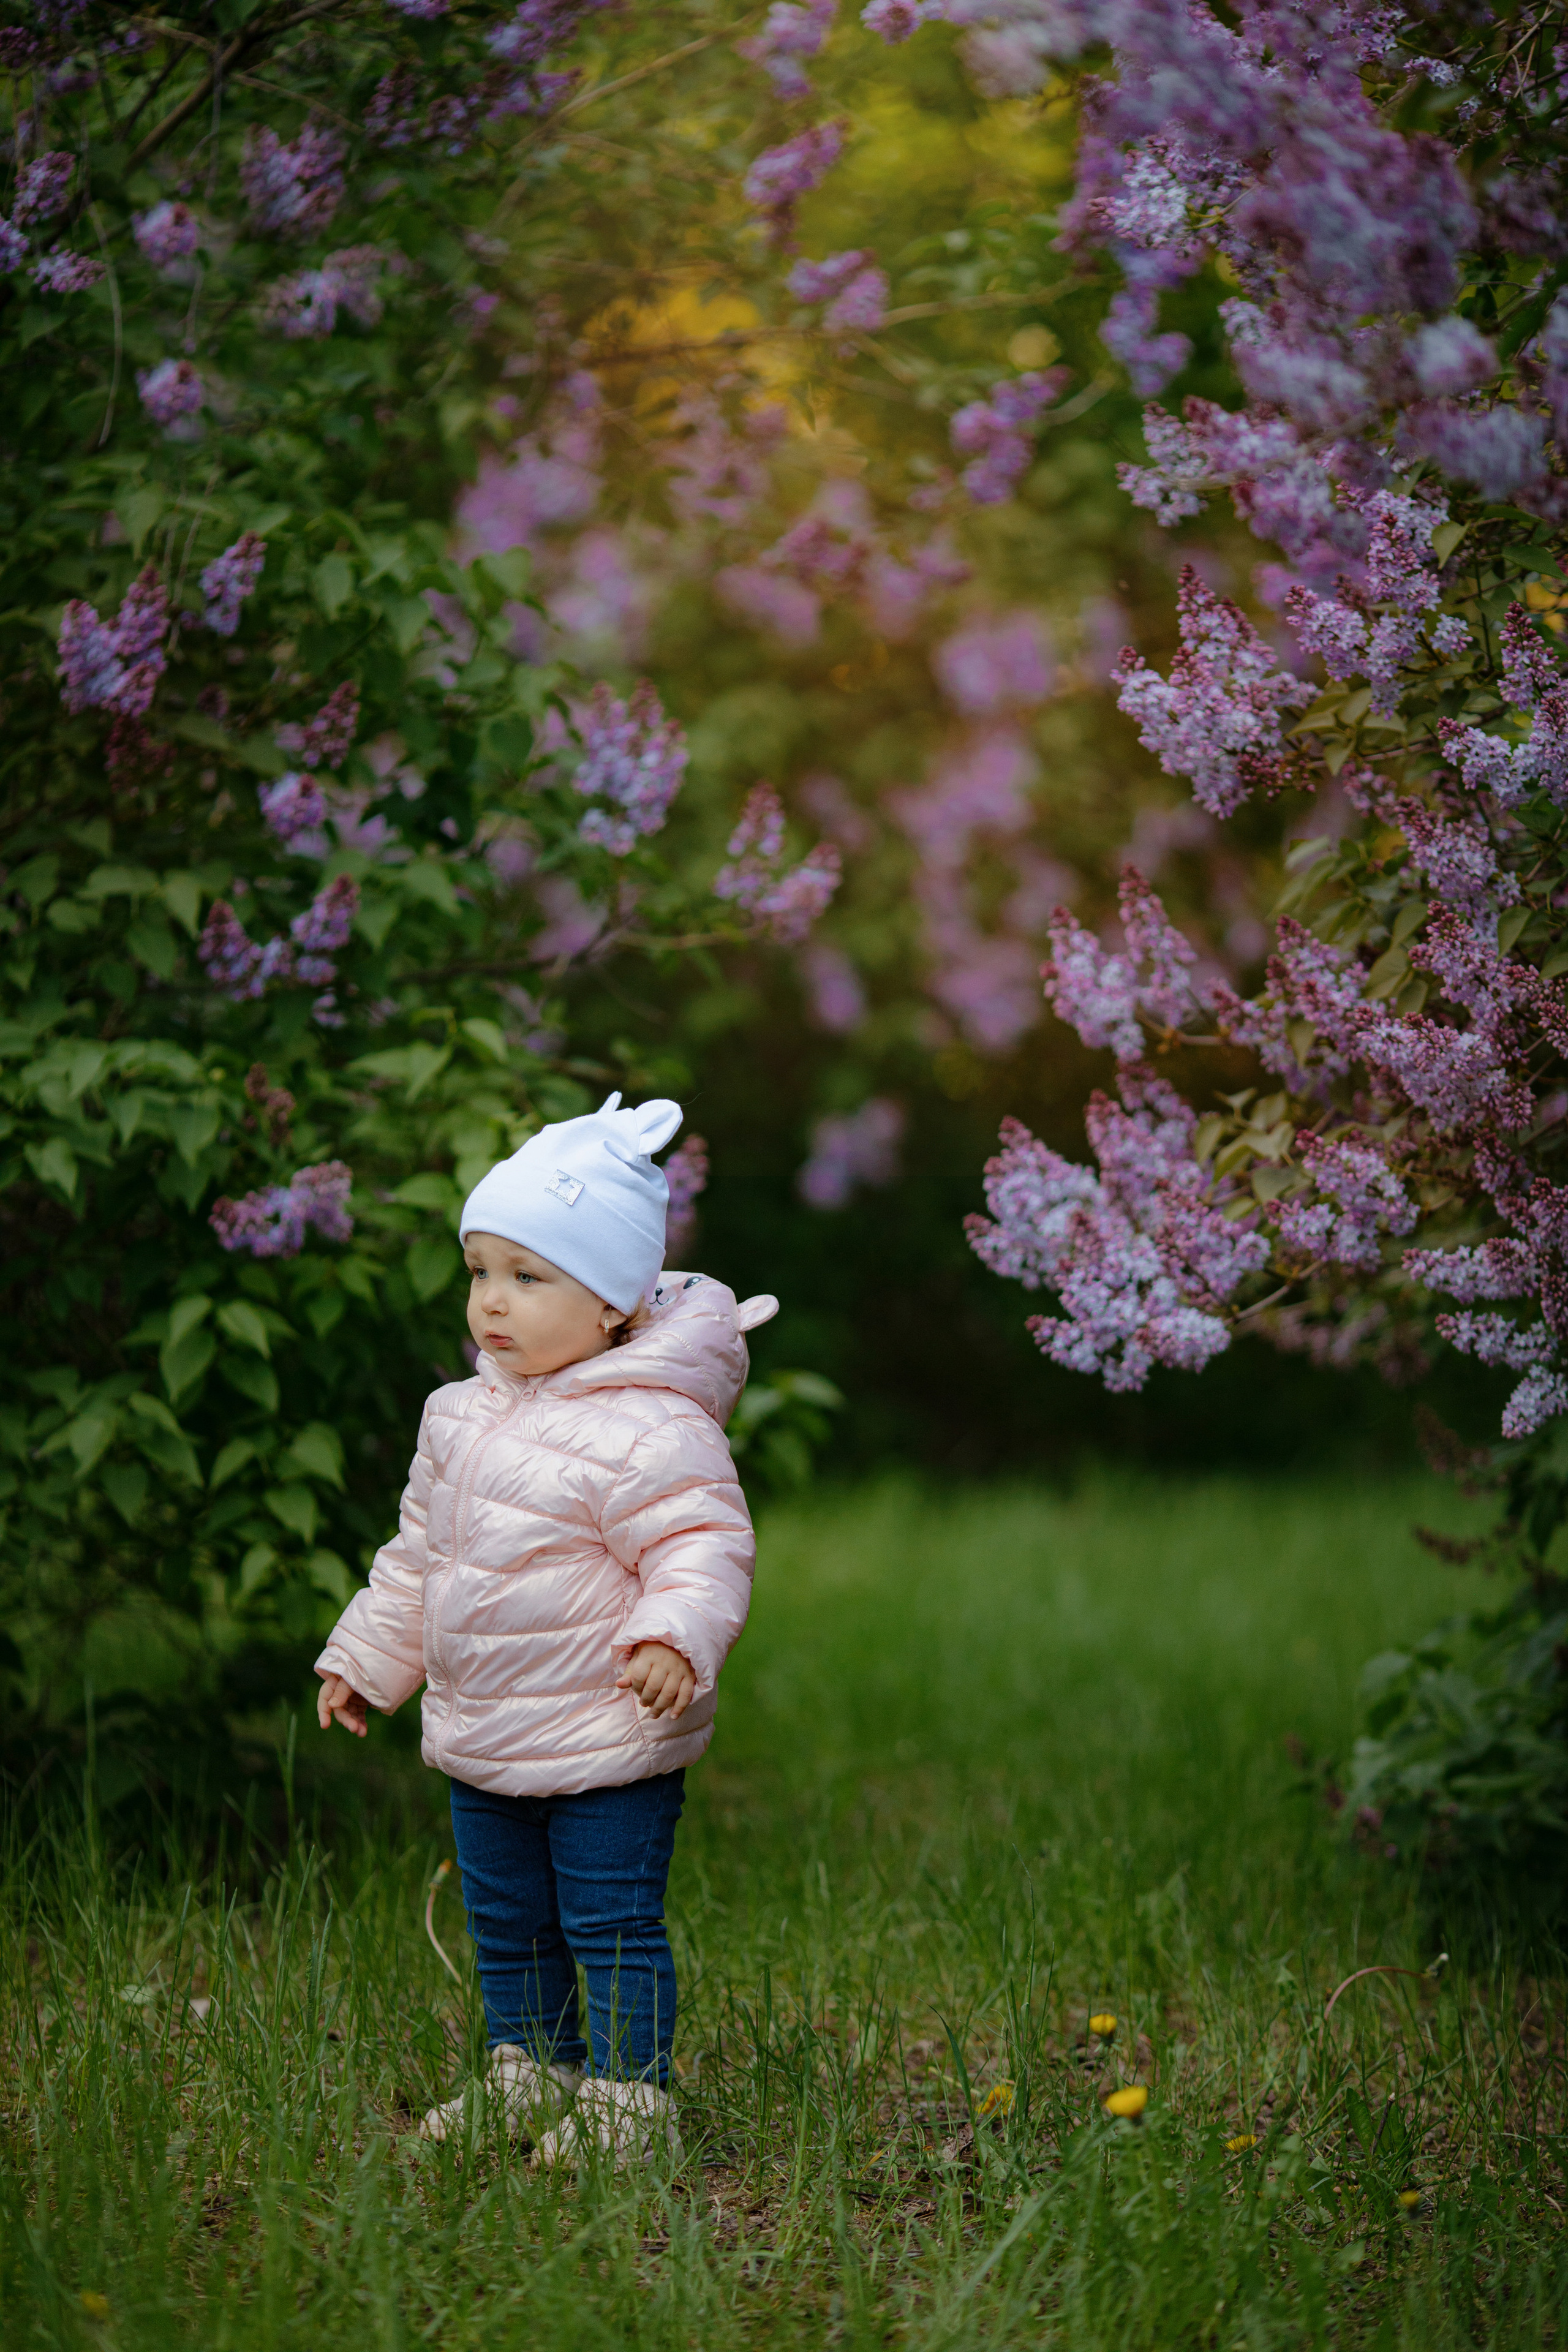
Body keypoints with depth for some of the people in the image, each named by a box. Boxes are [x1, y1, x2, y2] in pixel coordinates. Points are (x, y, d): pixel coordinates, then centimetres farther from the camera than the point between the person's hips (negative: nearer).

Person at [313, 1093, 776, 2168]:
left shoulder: (649, 1431, -19)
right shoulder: (466, 1415, 7)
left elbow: (705, 1549, -22)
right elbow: (418, 1555, 19)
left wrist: (674, 1636, -39)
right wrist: (367, 1659, 23)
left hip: (608, 1746, -8)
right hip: (483, 1748, 8)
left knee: (611, 1926, -1)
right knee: (508, 1927, 19)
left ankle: (627, 2101, 10)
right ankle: (528, 2083, 33)